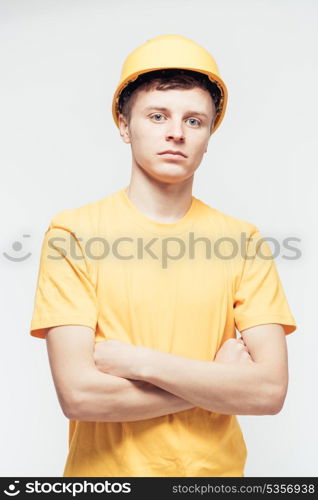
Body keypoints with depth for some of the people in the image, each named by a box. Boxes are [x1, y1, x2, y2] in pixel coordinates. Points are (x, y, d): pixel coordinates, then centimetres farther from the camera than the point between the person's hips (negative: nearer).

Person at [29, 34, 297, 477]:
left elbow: (272, 390, -14)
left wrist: (136, 361, -20)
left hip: (216, 468, 2)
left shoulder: (244, 241, -7)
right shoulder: (73, 232, -13)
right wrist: (219, 381, -15)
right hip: (104, 470, -1)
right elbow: (78, 394, -20)